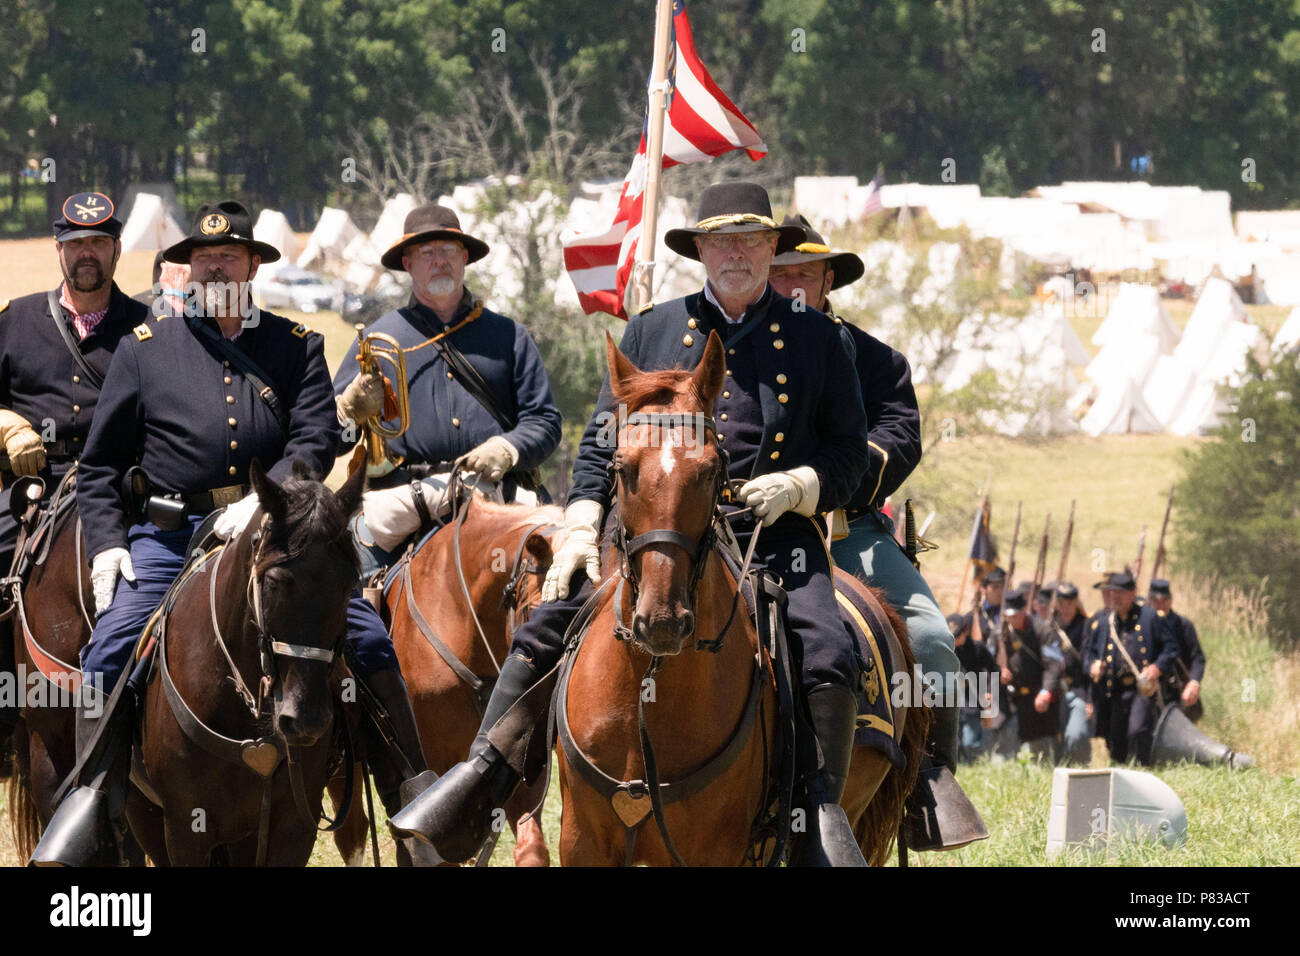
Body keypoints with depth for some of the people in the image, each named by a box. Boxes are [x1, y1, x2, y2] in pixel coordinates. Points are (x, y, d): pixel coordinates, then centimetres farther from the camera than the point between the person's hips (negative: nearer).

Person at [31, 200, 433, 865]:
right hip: (169, 535, 0)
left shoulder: (297, 347, 11)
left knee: (368, 637, -12)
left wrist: (263, 503, -20)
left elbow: (316, 440, -3)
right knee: (110, 646, -21)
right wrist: (107, 543, -2)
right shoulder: (145, 347, 11)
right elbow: (100, 466, 12)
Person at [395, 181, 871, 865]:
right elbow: (603, 440, 13)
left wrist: (799, 485, -9)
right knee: (545, 626, -14)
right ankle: (481, 779, -6)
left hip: (775, 537, -1)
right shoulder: (653, 329, 13)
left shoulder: (816, 338, 10)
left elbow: (850, 450, 11)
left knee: (829, 654, -27)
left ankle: (820, 812, -16)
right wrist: (581, 529, -1)